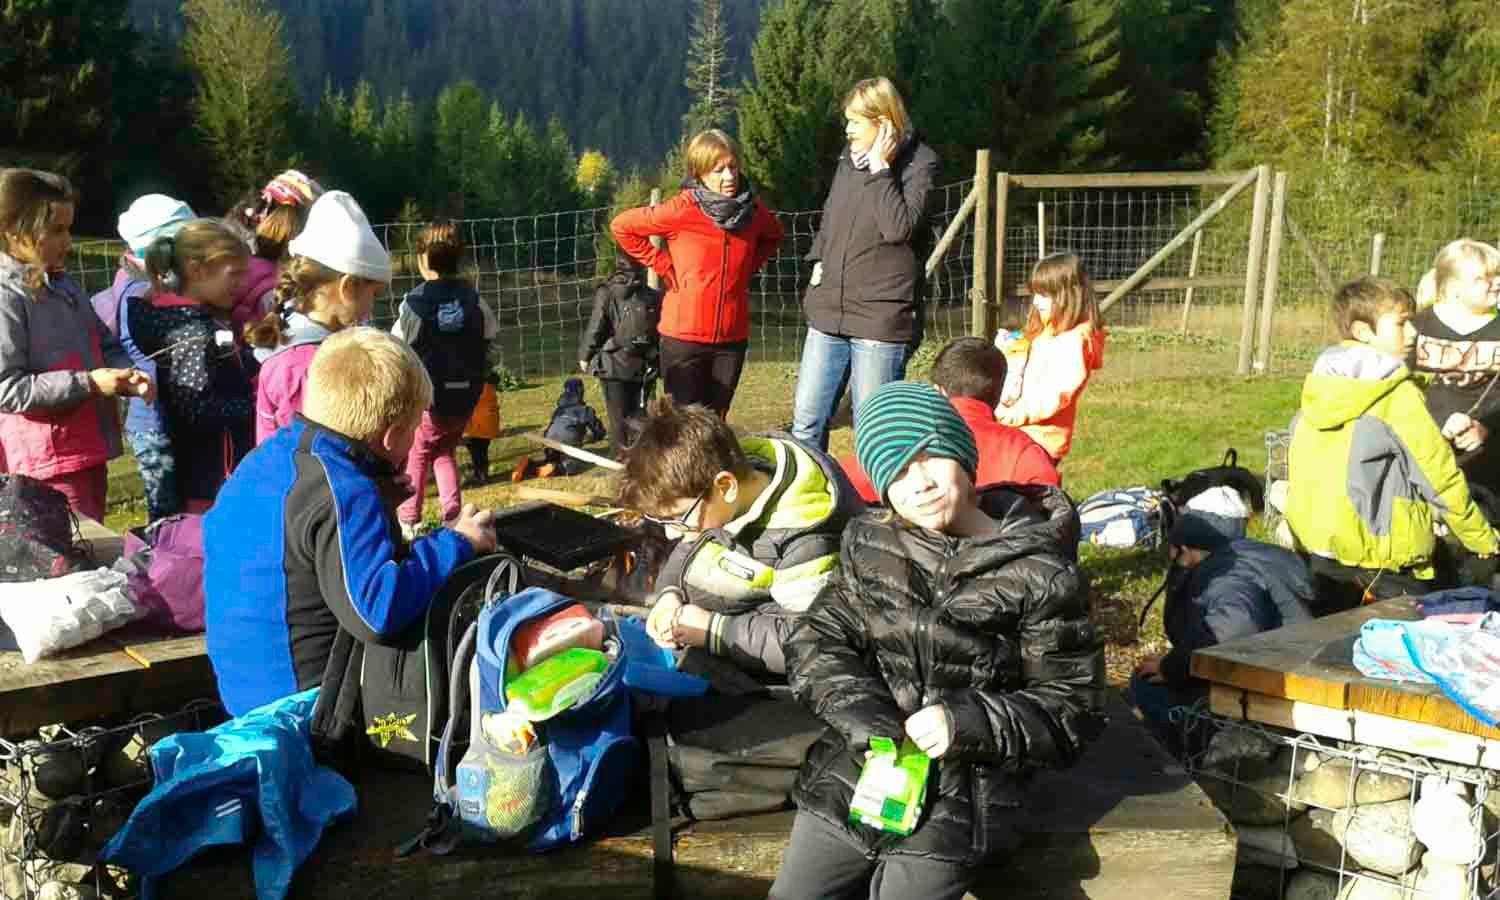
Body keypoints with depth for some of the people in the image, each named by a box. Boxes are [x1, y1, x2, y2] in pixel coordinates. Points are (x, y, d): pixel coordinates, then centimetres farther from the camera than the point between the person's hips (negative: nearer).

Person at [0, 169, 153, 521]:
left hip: (89, 449, 9)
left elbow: (106, 346, 19)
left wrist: (127, 375, -3)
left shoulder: (63, 286, 11)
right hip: (48, 461, -9)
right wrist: (87, 383, -21)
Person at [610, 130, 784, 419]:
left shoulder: (753, 211, 1)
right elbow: (621, 226, -5)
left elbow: (774, 235, 24)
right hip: (684, 338, -4)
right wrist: (662, 265, -7)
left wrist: (749, 266, 8)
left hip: (732, 338, 4)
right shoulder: (682, 210, -12)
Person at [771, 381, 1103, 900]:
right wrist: (871, 723, -16)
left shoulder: (1040, 576, -10)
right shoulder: (868, 547, 4)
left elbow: (1069, 710, -7)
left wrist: (968, 724, -22)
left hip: (961, 797, -4)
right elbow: (816, 644, 2)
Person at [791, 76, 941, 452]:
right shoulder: (850, 157, 11)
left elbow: (899, 227, -20)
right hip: (829, 312, 7)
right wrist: (820, 259, 13)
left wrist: (880, 168, -17)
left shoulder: (918, 164, -8)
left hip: (881, 318, -6)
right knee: (806, 420, 11)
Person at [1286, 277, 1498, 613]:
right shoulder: (1399, 395, -14)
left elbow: (1297, 466, 10)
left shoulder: (1319, 384, 4)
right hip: (1383, 555, -6)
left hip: (1317, 548, 7)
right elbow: (1441, 475, -10)